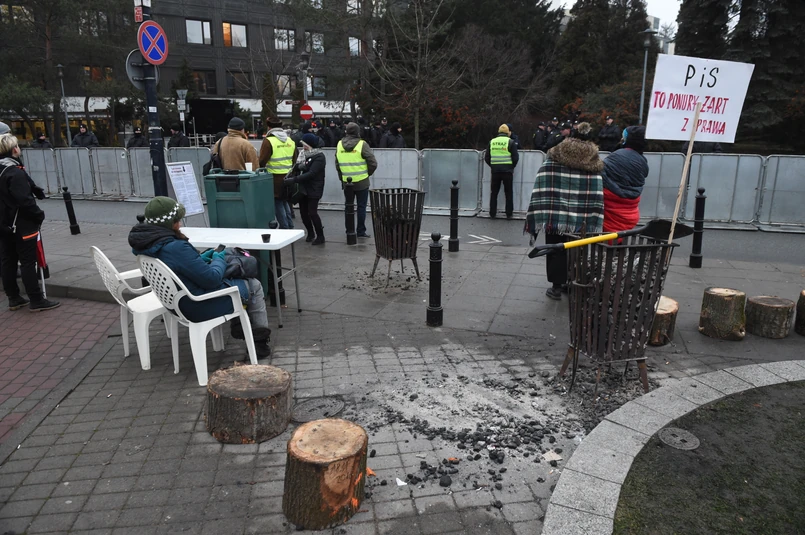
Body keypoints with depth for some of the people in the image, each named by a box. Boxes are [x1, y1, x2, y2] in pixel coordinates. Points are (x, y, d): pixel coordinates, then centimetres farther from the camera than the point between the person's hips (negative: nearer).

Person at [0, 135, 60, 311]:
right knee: (28, 263, -3)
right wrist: (39, 215, -12)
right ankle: (36, 301, 3)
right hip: (21, 226, -9)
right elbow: (25, 200, -25)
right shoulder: (15, 172, -20)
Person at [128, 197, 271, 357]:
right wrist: (219, 259, -5)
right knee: (254, 285, 13)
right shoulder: (176, 247, -31)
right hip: (200, 308, -9)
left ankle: (237, 325, 26)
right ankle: (260, 341, 17)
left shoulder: (144, 244, -3)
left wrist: (199, 259, 5)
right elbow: (212, 278, -24)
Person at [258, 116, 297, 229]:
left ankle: (284, 226, 7)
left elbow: (262, 161, -13)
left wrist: (259, 167, 6)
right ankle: (290, 225, 23)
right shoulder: (290, 140, 7)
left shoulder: (268, 141, -12)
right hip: (288, 176, 6)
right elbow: (295, 159, 12)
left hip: (275, 177, -6)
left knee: (278, 203, 5)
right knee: (285, 201, 19)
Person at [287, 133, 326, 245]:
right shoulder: (304, 154, 11)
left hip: (314, 189, -7)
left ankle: (320, 236, 5)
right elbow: (298, 168, 18)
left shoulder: (319, 157, -12)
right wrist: (297, 167, -6)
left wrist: (294, 179, -27)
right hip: (303, 188, 7)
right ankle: (310, 233, 26)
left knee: (312, 212, -9)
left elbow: (311, 174, -22)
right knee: (303, 212, 7)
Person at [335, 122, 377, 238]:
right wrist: (368, 173, 5)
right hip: (361, 182, -4)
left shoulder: (339, 145, 2)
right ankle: (361, 231, 8)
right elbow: (373, 163, -12)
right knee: (361, 207, 5)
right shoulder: (362, 144, -12)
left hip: (346, 181, 4)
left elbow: (337, 164, 10)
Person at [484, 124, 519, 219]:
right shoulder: (510, 142, -3)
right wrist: (512, 167, 10)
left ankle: (492, 213, 13)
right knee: (508, 193, 7)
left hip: (495, 171, 2)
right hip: (507, 170, -2)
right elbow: (515, 158, -6)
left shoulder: (492, 142, 6)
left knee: (494, 192, 12)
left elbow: (486, 158, 7)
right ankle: (509, 214, 8)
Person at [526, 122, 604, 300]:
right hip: (580, 220, 2)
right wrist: (589, 222, 0)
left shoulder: (554, 160, -4)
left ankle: (557, 286, 12)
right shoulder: (593, 164, 1)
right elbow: (596, 198, -3)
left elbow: (542, 191, -10)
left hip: (556, 217, -2)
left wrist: (538, 218, -7)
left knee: (556, 250, 10)